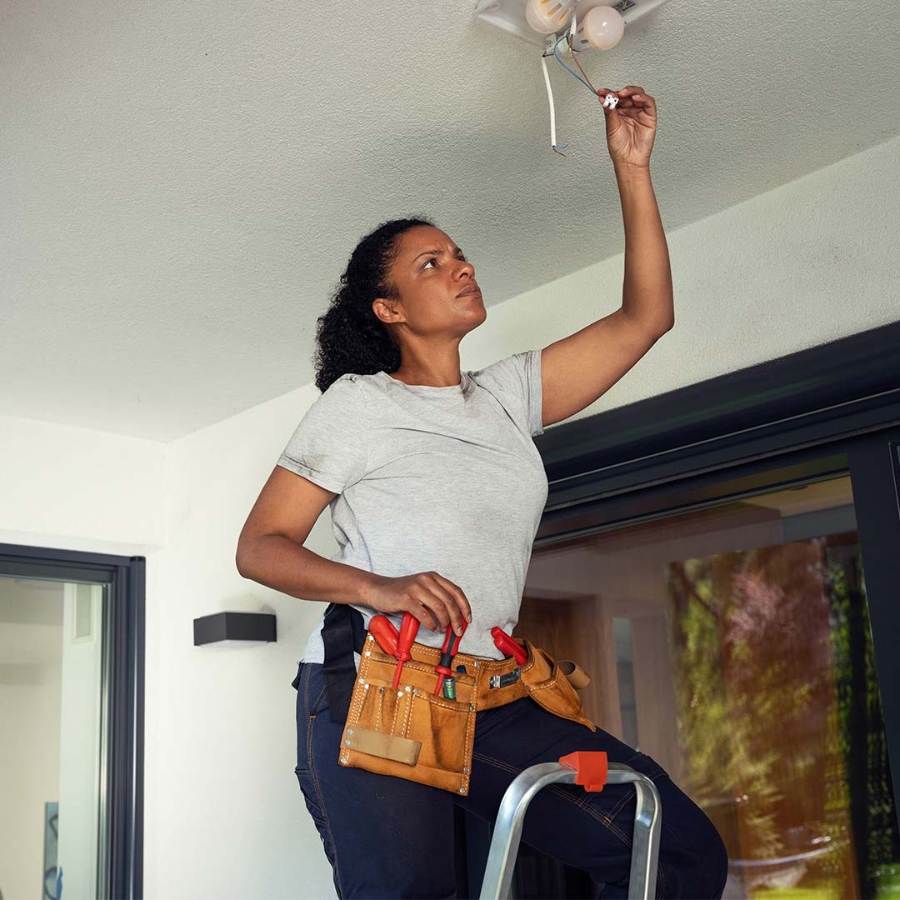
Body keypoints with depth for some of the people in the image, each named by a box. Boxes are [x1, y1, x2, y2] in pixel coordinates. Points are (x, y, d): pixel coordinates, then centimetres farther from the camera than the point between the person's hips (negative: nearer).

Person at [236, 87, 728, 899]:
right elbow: (259, 546, -2)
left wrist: (632, 168, 11)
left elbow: (645, 318, 15)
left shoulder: (508, 396, 17)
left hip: (492, 704, 5)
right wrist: (379, 588, -21)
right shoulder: (357, 403, 2)